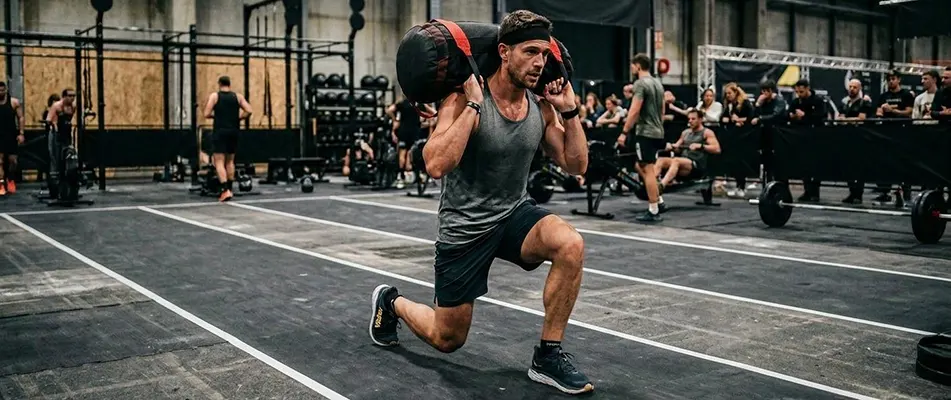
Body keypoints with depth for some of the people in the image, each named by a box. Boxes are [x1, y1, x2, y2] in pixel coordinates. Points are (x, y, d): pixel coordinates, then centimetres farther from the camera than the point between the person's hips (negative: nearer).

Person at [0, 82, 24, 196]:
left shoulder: (14, 102, 0)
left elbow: (20, 118, 1)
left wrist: (21, 133, -6)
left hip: (11, 135, 0)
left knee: (12, 160, 6)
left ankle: (10, 179, 30)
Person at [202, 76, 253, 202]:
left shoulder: (214, 96, -2)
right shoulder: (238, 96, 6)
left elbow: (207, 114, -8)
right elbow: (249, 111, -5)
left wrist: (216, 115, 12)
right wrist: (238, 118, 8)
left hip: (220, 131, -4)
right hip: (233, 131, 4)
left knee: (219, 162, -5)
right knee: (230, 161, 17)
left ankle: (225, 191, -20)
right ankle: (230, 189, 23)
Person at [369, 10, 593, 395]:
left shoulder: (541, 107, -4)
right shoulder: (465, 99, -21)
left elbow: (576, 165, 3)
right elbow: (436, 165, -34)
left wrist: (569, 110, -9)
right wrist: (473, 104, -33)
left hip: (515, 214, 4)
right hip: (465, 226, -4)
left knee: (571, 244, -29)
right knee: (447, 339, 8)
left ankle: (547, 356, -12)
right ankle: (390, 301, 42)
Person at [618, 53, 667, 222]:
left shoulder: (641, 83, -13)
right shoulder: (658, 83, 17)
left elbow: (635, 111, -20)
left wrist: (624, 132, -17)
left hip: (645, 132, -10)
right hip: (657, 132, 10)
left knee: (648, 170, -7)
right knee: (641, 166, 21)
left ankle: (653, 211, -6)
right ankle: (658, 200, 19)